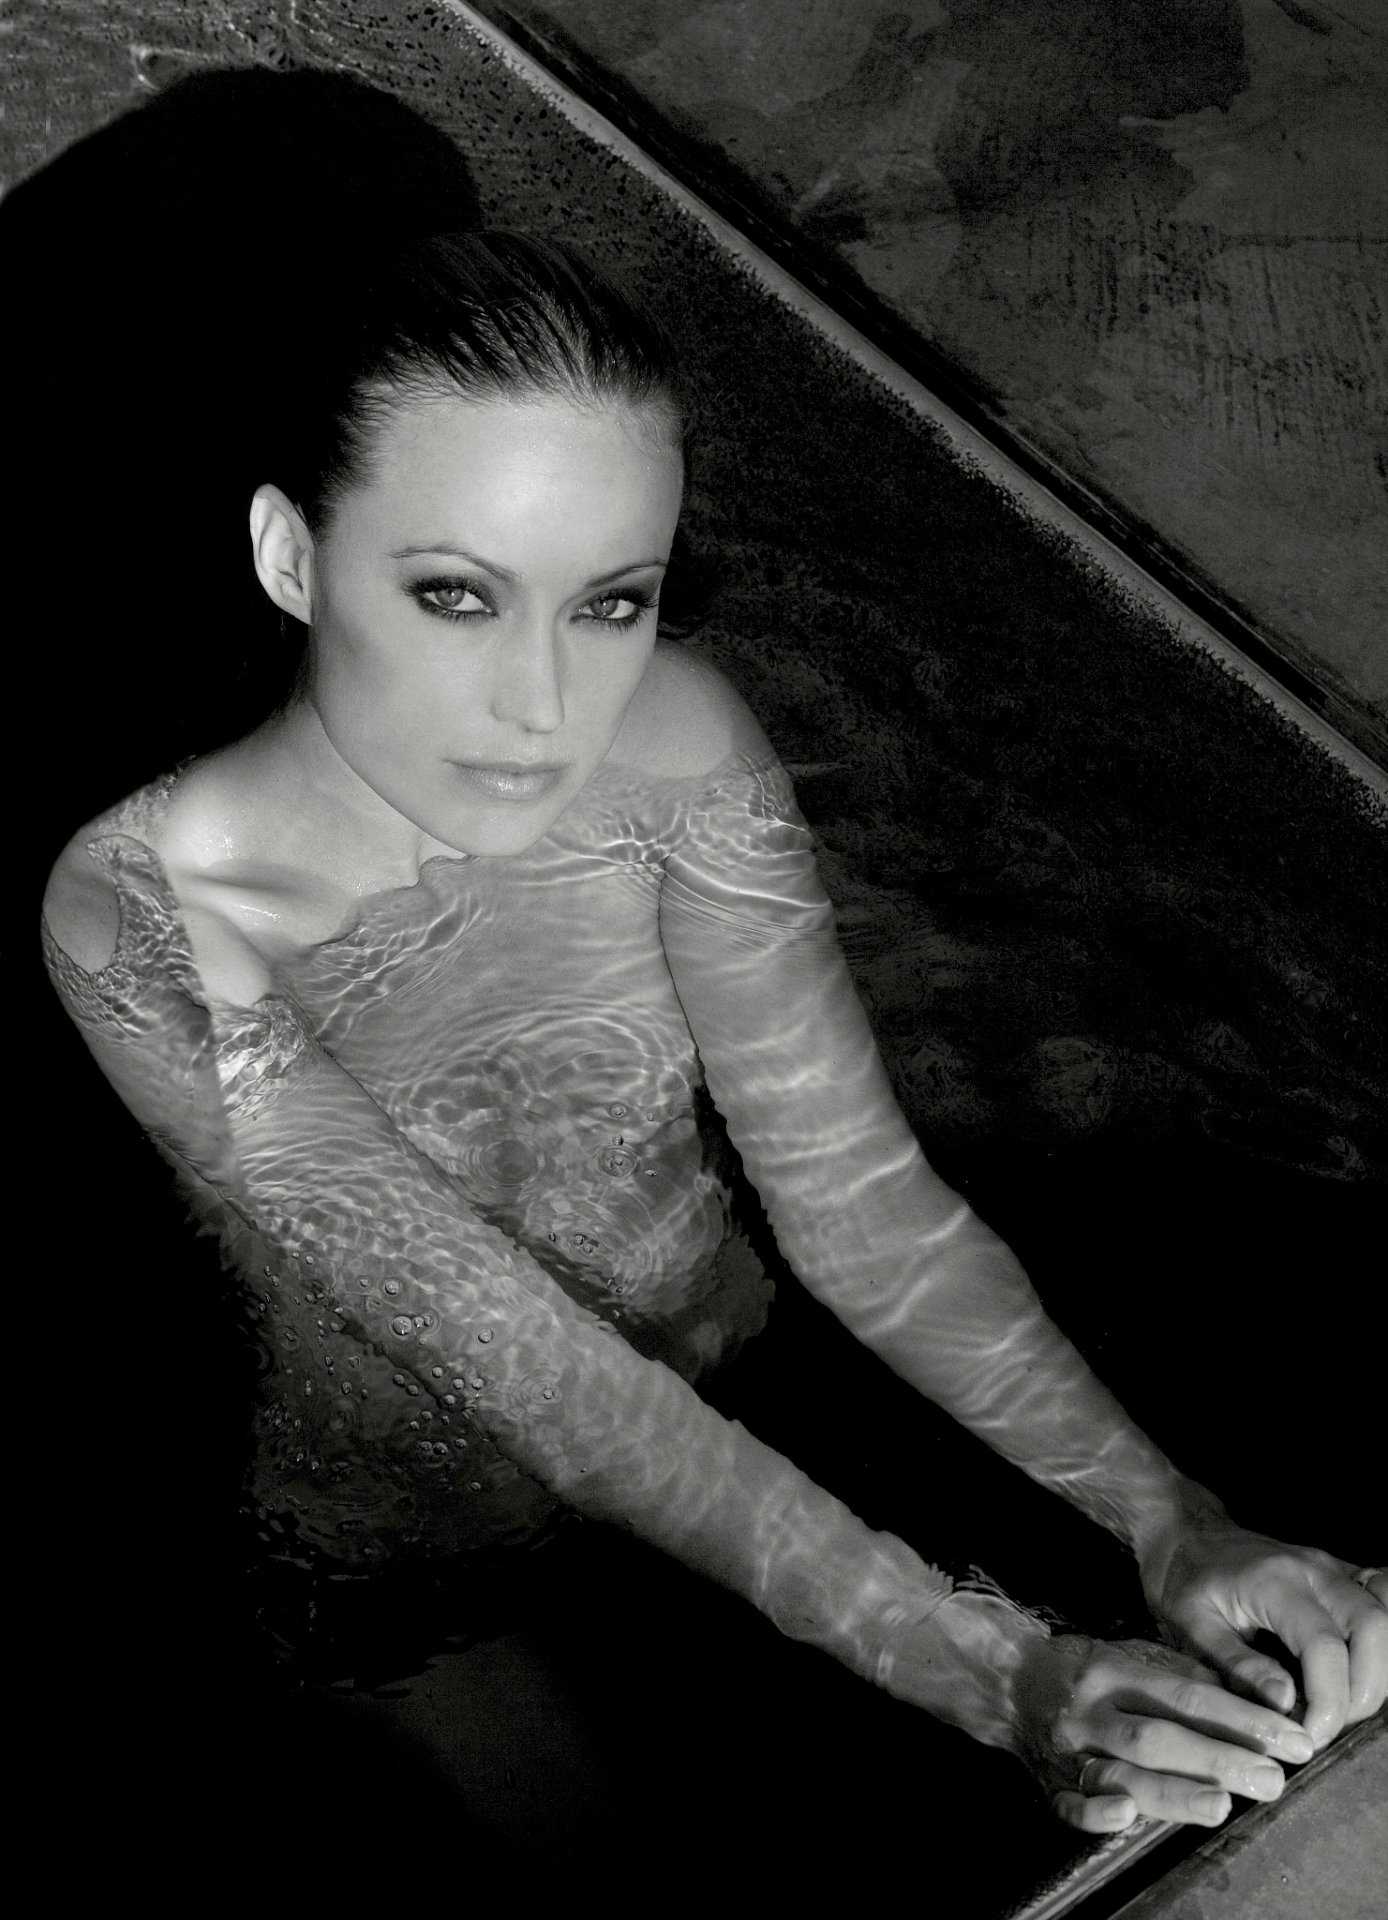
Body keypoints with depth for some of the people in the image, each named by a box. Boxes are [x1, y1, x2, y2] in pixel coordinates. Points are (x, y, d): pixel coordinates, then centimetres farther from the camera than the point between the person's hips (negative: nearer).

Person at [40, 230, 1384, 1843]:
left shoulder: (668, 742, -19)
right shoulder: (144, 921, -28)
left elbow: (857, 1191, -17)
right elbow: (535, 1376, -30)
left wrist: (1174, 1525, -29)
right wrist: (1000, 1678, -34)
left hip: (738, 1431, 2)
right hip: (410, 1574, -2)